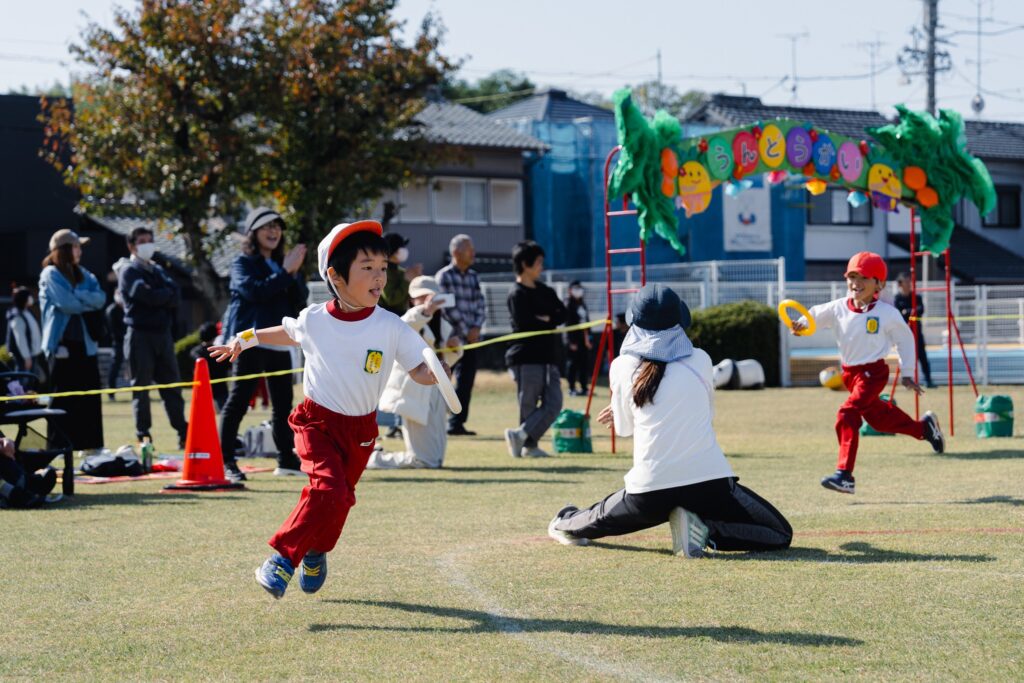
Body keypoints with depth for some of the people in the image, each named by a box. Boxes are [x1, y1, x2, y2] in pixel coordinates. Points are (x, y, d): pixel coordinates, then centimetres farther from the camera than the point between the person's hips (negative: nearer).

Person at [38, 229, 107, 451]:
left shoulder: (83, 275, 15)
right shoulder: (50, 275, -5)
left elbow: (100, 299, 1)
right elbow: (67, 304, -17)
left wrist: (78, 295, -13)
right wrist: (89, 302, -1)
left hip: (85, 343, 6)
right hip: (62, 344, -6)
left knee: (90, 398, 6)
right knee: (62, 399, -5)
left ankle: (90, 445, 11)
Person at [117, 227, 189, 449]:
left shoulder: (158, 271, 19)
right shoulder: (129, 272, 0)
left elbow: (176, 296, 5)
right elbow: (147, 295, -15)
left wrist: (159, 297, -10)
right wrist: (167, 294, 0)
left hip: (163, 333, 6)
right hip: (140, 334, -6)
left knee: (172, 385, 5)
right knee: (141, 387, -2)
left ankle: (184, 434, 7)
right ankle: (143, 437, 2)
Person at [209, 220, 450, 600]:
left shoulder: (391, 328, -11)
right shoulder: (313, 320, -7)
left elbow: (419, 372, -11)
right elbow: (288, 334, 16)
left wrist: (439, 371, -32)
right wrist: (246, 339, 19)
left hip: (360, 431, 2)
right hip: (317, 422, -2)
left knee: (339, 499, 13)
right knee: (328, 489, -23)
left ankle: (315, 552, 42)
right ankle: (283, 556, -13)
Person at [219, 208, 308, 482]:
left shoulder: (284, 262, 18)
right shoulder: (243, 263, 0)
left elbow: (301, 300, 9)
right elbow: (255, 290, -18)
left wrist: (295, 273, -7)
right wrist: (285, 271, -17)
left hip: (280, 343, 6)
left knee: (283, 404, 9)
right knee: (239, 400, -7)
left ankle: (286, 459, 17)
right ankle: (226, 461, -5)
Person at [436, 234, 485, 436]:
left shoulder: (473, 276, 14)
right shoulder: (444, 276, -6)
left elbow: (480, 304, 11)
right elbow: (448, 308, -12)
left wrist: (476, 328, -5)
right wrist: (466, 331, -12)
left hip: (471, 337, 6)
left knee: (466, 381, 6)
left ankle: (457, 424, 12)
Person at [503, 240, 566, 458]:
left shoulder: (544, 291, 17)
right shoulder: (517, 294, -7)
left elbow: (562, 315, 9)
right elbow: (525, 324, -18)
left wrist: (544, 319, -9)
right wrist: (549, 323, -4)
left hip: (548, 357, 8)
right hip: (526, 358, -8)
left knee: (553, 403, -4)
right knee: (529, 405, -3)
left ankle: (522, 437, -3)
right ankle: (529, 444, 5)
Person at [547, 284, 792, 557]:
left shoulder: (622, 368, 3)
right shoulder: (700, 361, 5)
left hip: (649, 490, 3)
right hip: (708, 483, -3)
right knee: (780, 535, 7)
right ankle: (705, 530, -9)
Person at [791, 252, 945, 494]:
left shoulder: (887, 314, -12)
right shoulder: (838, 308, -5)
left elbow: (905, 340, 0)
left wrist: (907, 374, 5)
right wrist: (801, 324, -27)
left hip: (873, 372, -6)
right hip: (849, 372, 6)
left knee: (847, 415, -22)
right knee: (875, 415, 22)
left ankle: (844, 474, -24)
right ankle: (923, 427, 48)